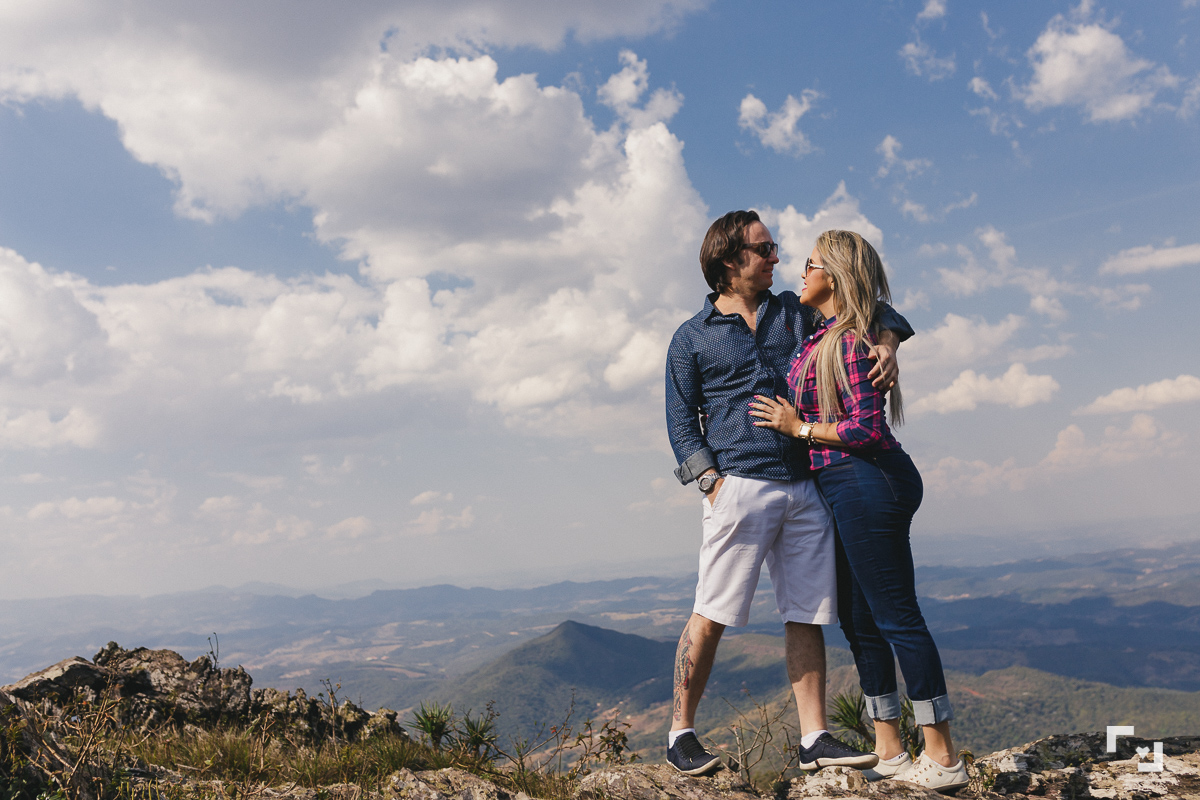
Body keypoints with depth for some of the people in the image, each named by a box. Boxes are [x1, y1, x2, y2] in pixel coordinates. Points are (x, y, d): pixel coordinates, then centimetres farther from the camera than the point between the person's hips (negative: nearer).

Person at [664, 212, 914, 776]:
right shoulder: (692, 338, 7)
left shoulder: (795, 312, 17)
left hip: (806, 487, 4)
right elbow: (681, 422, 3)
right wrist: (714, 485, -10)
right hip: (741, 485, -4)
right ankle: (681, 733, 8)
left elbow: (870, 310, 22)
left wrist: (886, 344, -1)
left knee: (807, 617, 5)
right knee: (712, 615, -4)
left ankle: (814, 739, 12)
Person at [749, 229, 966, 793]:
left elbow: (868, 429, -20)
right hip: (844, 490, 10)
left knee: (895, 616, -5)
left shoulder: (848, 341, -15)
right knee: (858, 620, 13)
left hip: (866, 483, -10)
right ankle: (888, 752, 22)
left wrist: (797, 428, -11)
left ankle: (944, 758, 5)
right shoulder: (819, 335, 14)